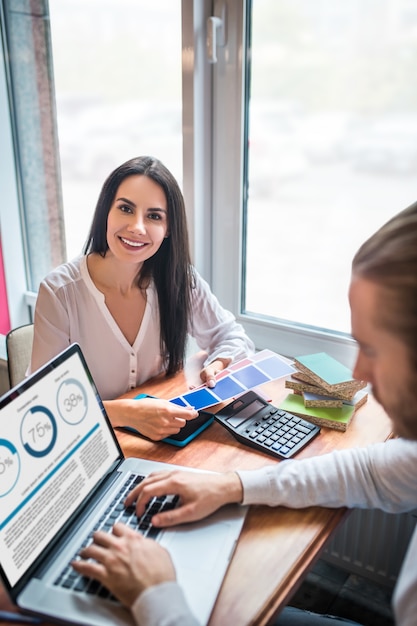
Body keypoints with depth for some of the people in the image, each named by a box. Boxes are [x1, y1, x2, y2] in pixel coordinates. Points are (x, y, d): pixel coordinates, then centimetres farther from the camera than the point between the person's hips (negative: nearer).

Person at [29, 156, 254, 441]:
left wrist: (219, 366, -17)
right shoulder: (59, 293, -15)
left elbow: (232, 336, 5)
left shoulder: (181, 280, -6)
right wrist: (125, 413, -31)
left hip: (167, 443, 4)